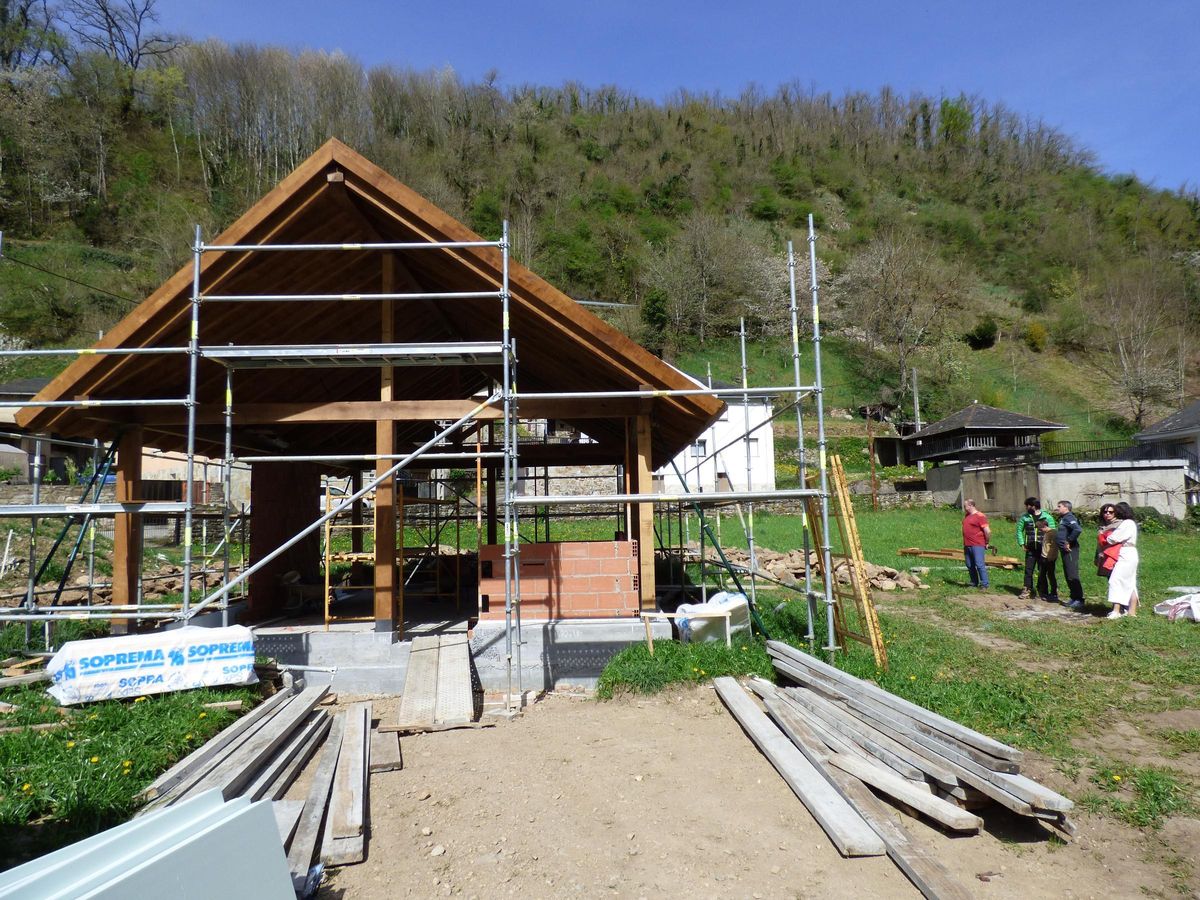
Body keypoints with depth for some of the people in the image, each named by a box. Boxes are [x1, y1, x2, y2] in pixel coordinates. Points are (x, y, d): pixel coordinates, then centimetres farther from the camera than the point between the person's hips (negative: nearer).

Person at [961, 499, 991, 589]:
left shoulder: (980, 516, -9)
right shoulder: (966, 516, 15)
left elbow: (987, 531, -13)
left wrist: (986, 543, -4)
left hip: (977, 546, -8)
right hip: (967, 546, 8)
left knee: (980, 565, -9)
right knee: (970, 566, 10)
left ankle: (984, 584, -4)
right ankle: (974, 583, 18)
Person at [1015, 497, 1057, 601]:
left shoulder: (1047, 517, -2)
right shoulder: (1025, 517, 5)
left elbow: (1053, 532, -3)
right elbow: (1019, 530, 11)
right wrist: (1022, 544, 3)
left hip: (1043, 550, -2)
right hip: (1030, 549, 2)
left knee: (1043, 571, 3)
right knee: (1028, 570, 3)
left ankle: (1043, 592, 13)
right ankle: (1027, 590, 12)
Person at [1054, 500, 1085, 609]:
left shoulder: (1069, 518, -14)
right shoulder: (1063, 518, 16)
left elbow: (1078, 529, -30)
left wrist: (1069, 541, -23)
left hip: (1070, 550, -11)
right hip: (1065, 550, 11)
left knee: (1072, 575, -8)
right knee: (1068, 576, 15)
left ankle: (1079, 600, -3)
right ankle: (1074, 598, 23)